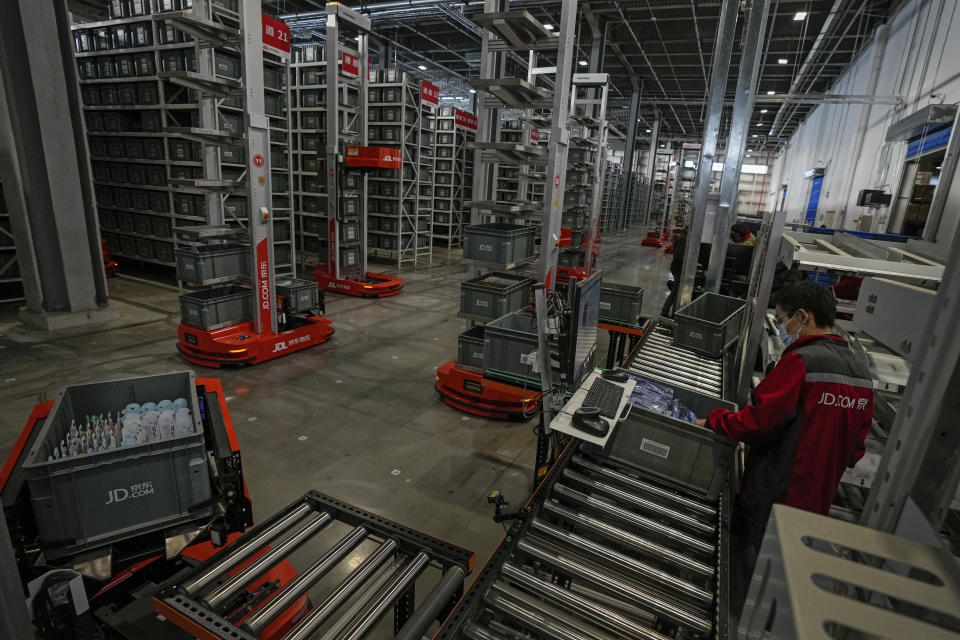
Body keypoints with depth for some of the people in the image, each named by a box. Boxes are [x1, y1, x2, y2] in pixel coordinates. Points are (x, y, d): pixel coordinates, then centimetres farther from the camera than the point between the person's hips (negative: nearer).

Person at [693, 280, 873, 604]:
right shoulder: (861, 371, 3)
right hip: (818, 502, 8)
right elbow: (856, 447, 11)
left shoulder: (801, 361, -22)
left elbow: (757, 422, -24)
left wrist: (712, 421, -10)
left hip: (774, 496, -7)